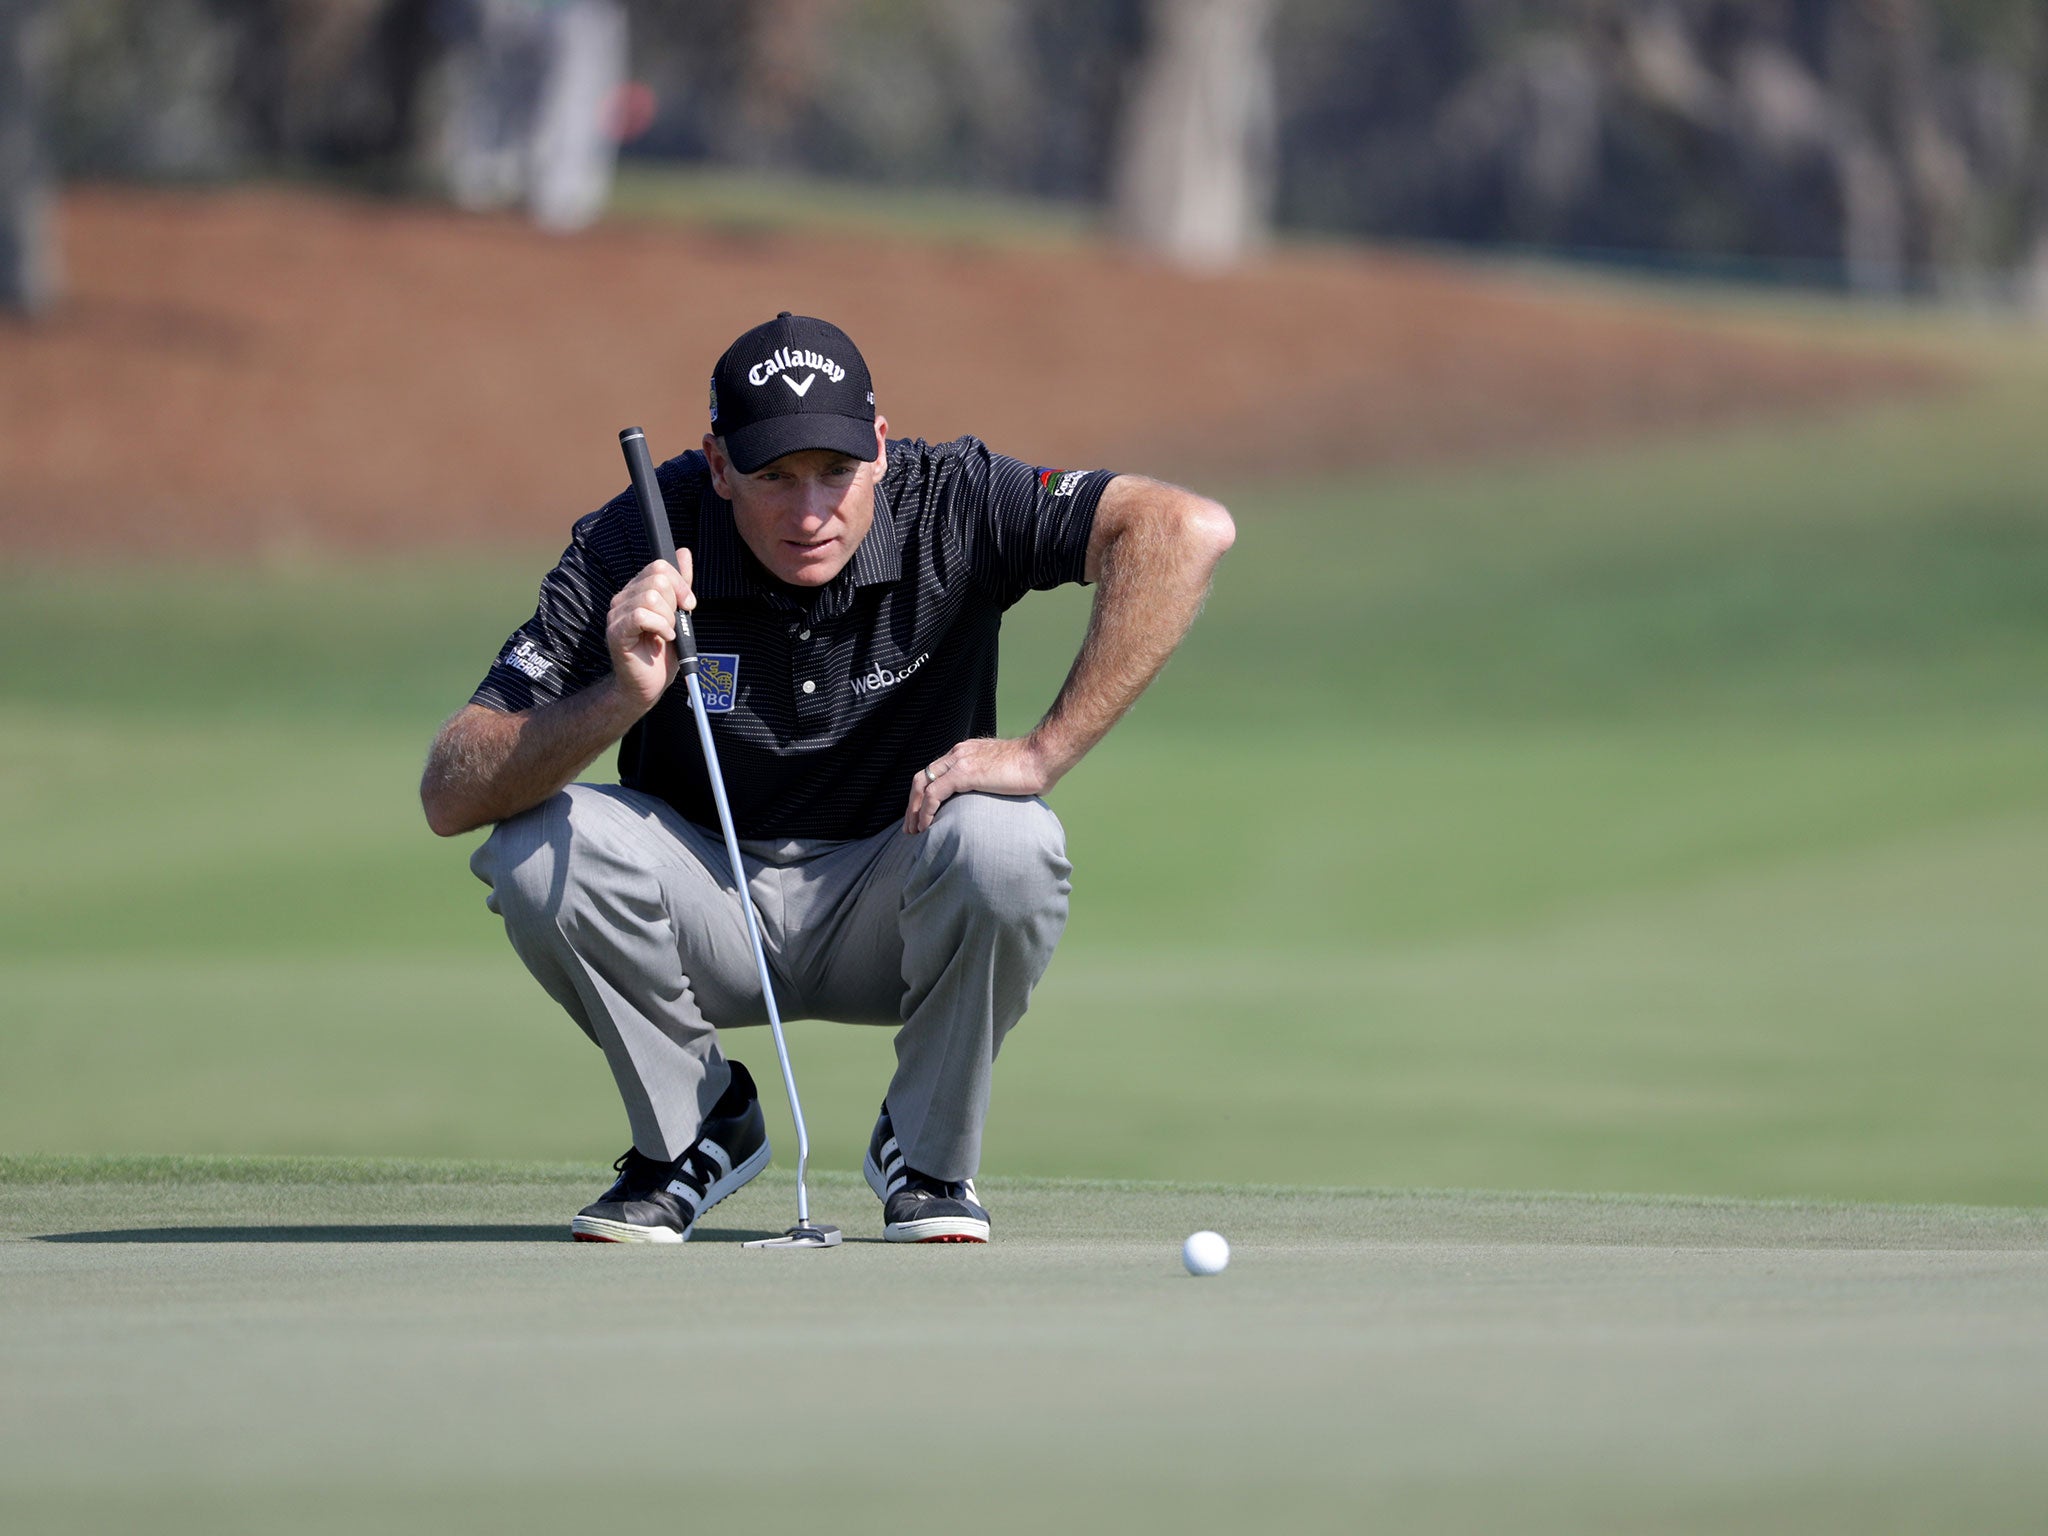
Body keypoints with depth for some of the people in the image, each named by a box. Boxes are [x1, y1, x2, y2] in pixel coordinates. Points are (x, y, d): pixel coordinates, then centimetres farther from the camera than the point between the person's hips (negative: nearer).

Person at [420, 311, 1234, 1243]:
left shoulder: (949, 506, -20)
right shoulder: (634, 547, -19)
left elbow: (1188, 530, -33)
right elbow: (448, 796, -24)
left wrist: (1043, 750, -35)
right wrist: (621, 701, -42)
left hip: (886, 921, -1)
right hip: (710, 911, 1)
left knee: (1005, 842, -33)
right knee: (537, 845, -28)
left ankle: (928, 1152, -5)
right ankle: (694, 1127, -1)